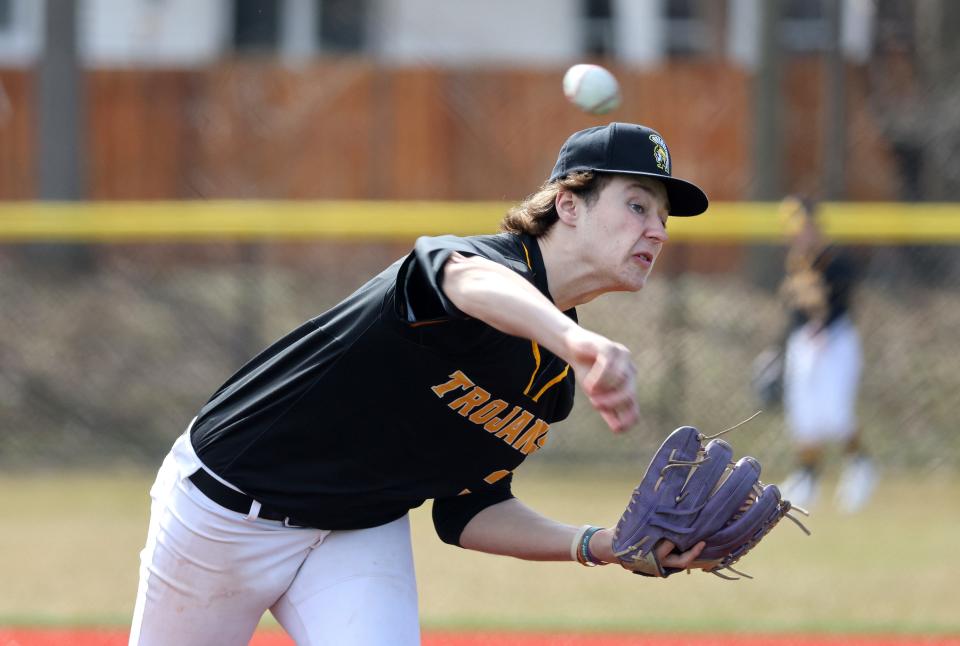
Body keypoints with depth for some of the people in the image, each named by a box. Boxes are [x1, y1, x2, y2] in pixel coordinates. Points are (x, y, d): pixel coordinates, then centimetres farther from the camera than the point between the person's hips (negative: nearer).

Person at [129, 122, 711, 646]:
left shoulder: (558, 377, -2)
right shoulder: (489, 258, -27)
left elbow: (466, 512, 4)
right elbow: (467, 279, -55)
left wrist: (598, 545, -12)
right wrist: (575, 341, -77)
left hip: (366, 534, 6)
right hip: (225, 510, -6)